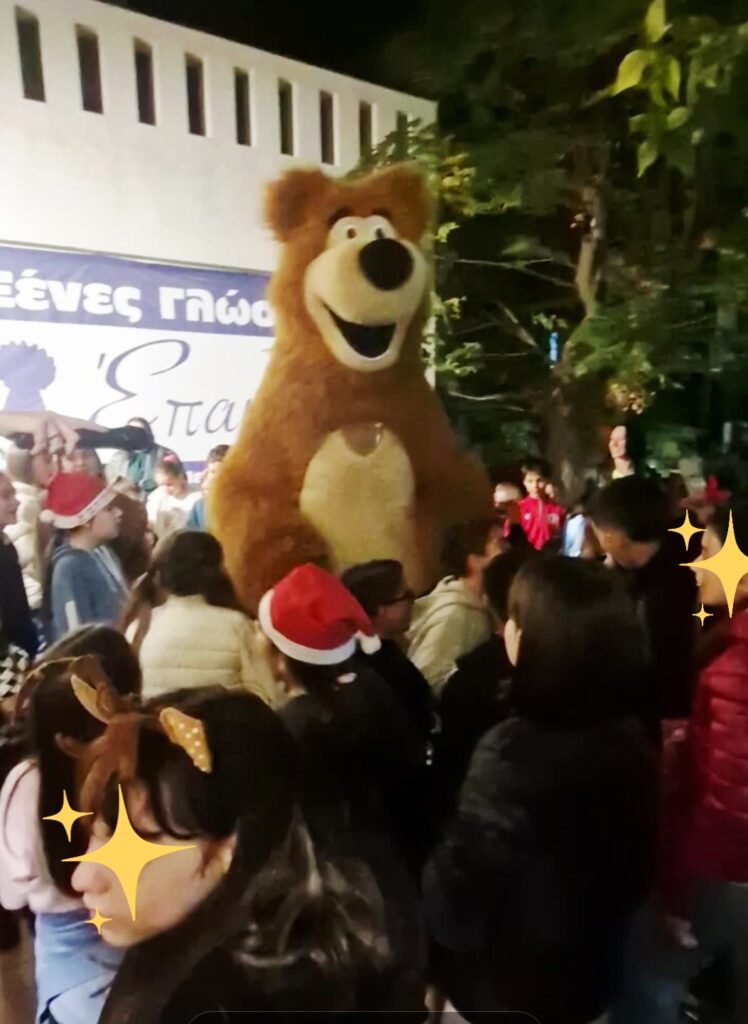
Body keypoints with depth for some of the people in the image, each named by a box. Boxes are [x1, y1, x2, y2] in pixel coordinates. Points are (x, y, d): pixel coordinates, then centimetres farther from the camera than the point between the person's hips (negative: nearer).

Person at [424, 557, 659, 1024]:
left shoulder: (511, 752, -34)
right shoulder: (631, 738, -15)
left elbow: (456, 888, -23)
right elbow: (638, 866, 0)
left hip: (508, 984, -5)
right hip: (593, 972, 5)